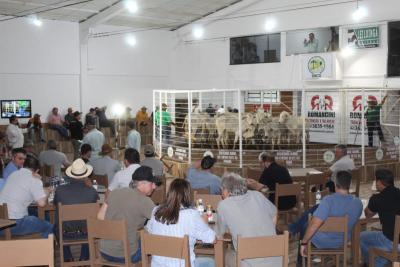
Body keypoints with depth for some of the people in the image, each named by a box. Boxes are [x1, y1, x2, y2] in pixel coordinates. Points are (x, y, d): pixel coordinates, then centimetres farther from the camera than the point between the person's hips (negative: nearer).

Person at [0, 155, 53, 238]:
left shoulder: (13, 174, 13)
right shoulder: (34, 181, -7)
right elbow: (41, 203, -15)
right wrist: (45, 195, 5)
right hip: (14, 224, -8)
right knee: (48, 227, 4)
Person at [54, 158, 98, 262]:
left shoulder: (60, 189, -12)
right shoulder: (91, 191, -13)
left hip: (65, 235, 0)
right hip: (84, 234, 0)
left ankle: (68, 259, 36)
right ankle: (84, 258, 34)